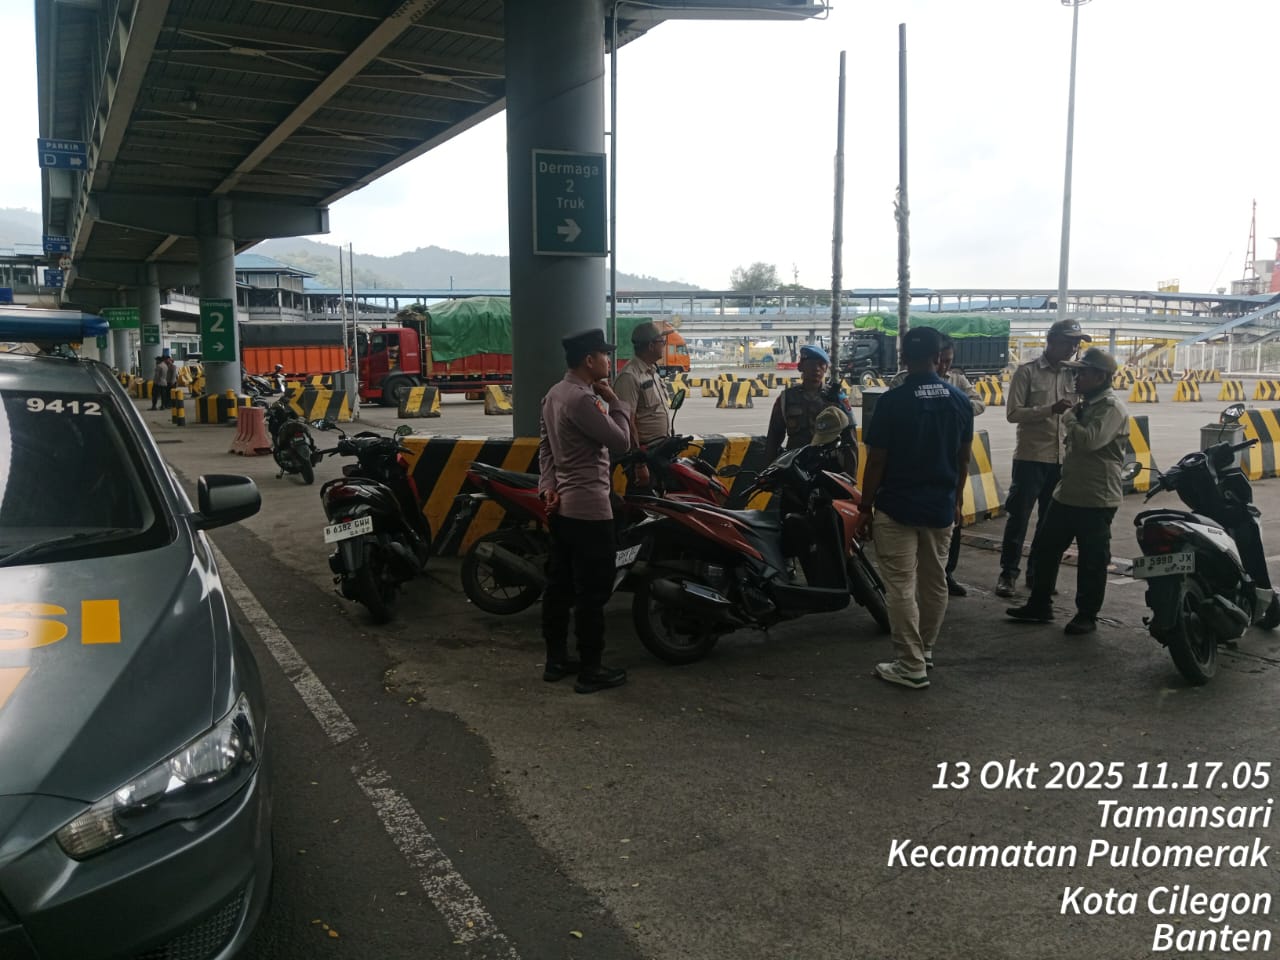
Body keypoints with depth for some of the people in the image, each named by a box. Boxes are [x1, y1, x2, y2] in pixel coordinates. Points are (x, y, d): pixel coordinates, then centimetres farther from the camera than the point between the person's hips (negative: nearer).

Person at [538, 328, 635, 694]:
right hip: (589, 509, -10)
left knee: (559, 585, 14)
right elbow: (621, 442, -18)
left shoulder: (554, 394, 11)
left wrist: (548, 484, 2)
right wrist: (615, 402, -6)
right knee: (592, 592, -2)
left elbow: (545, 445, 12)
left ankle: (556, 660, 23)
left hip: (561, 506, 10)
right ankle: (590, 671, 5)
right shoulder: (582, 400, -21)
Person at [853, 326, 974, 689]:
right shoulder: (960, 401, 1)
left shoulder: (892, 401, -14)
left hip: (897, 507, -5)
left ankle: (912, 667, 1)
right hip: (941, 506, 6)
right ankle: (924, 650, 32)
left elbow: (876, 461, -11)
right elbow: (963, 459, 8)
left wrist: (865, 507, -3)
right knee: (935, 581, 17)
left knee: (901, 586, -1)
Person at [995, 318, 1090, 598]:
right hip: (1031, 457, -5)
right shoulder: (1027, 372, -5)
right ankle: (1008, 573, 10)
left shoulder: (1072, 375, 10)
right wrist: (1051, 409, -22)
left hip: (1062, 459, 5)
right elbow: (1013, 413, -11)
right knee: (1019, 517, 0)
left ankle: (1038, 573, 22)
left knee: (1051, 521, 11)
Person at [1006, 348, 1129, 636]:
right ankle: (1039, 605, 25)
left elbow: (1089, 440, -30)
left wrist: (1068, 418, -15)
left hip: (1096, 499, -10)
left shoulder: (1111, 407, -15)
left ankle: (1087, 616, 16)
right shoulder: (1087, 403, 15)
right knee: (1044, 549, 14)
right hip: (1067, 493, 10)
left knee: (1091, 561, 3)